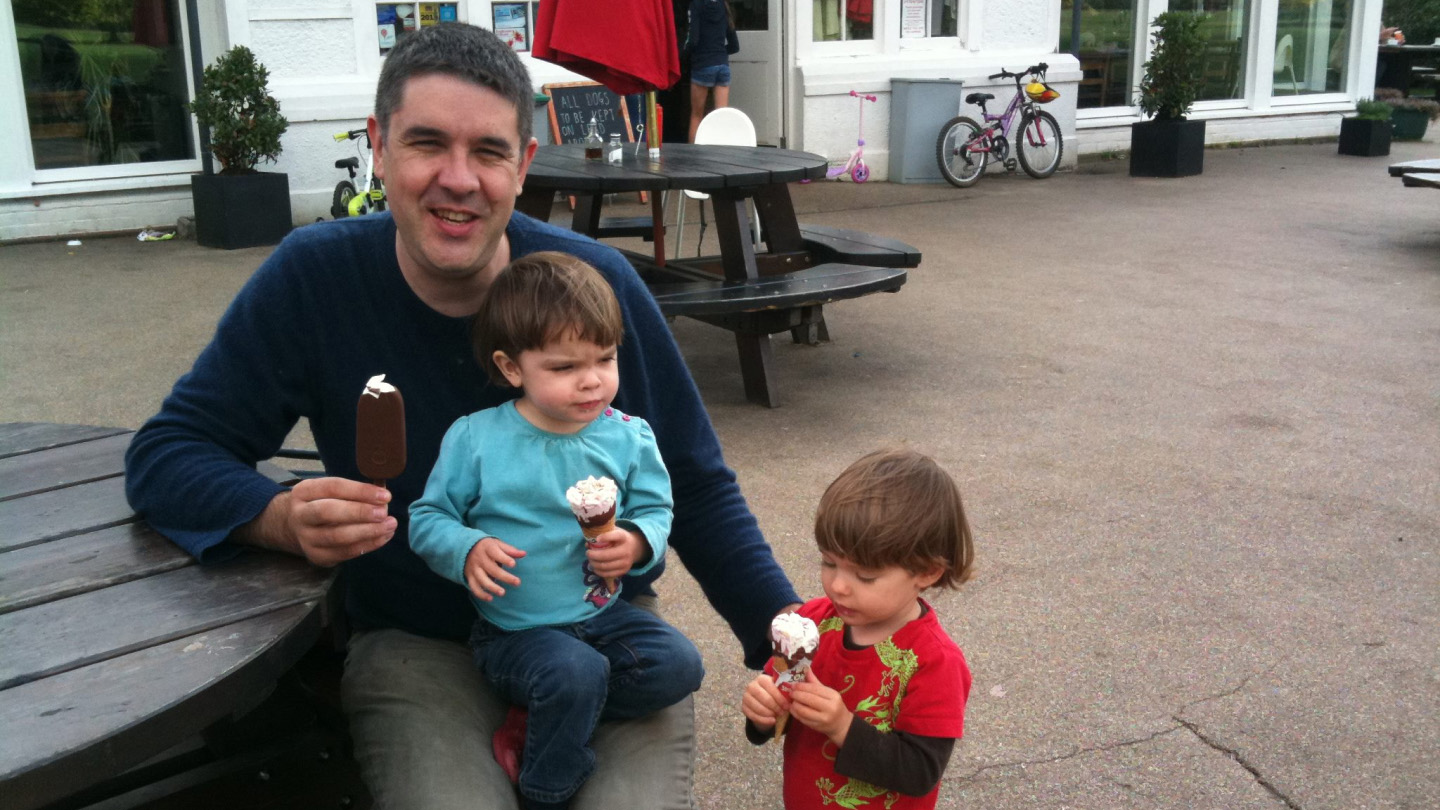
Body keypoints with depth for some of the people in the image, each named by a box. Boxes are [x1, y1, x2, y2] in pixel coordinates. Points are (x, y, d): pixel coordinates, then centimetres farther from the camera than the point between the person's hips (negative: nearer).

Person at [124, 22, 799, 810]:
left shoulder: (598, 282, -9)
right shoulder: (312, 278, -10)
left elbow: (695, 488, -1)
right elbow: (165, 454, -6)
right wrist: (285, 519, -27)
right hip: (417, 646, -1)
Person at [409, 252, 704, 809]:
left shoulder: (628, 437, -3)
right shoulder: (474, 439, -10)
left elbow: (655, 509, 4)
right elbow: (427, 518, -4)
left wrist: (637, 543, -19)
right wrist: (468, 550, -24)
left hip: (600, 612, 4)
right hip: (515, 630, -4)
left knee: (678, 664, -15)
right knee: (575, 673, -31)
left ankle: (540, 716, -3)